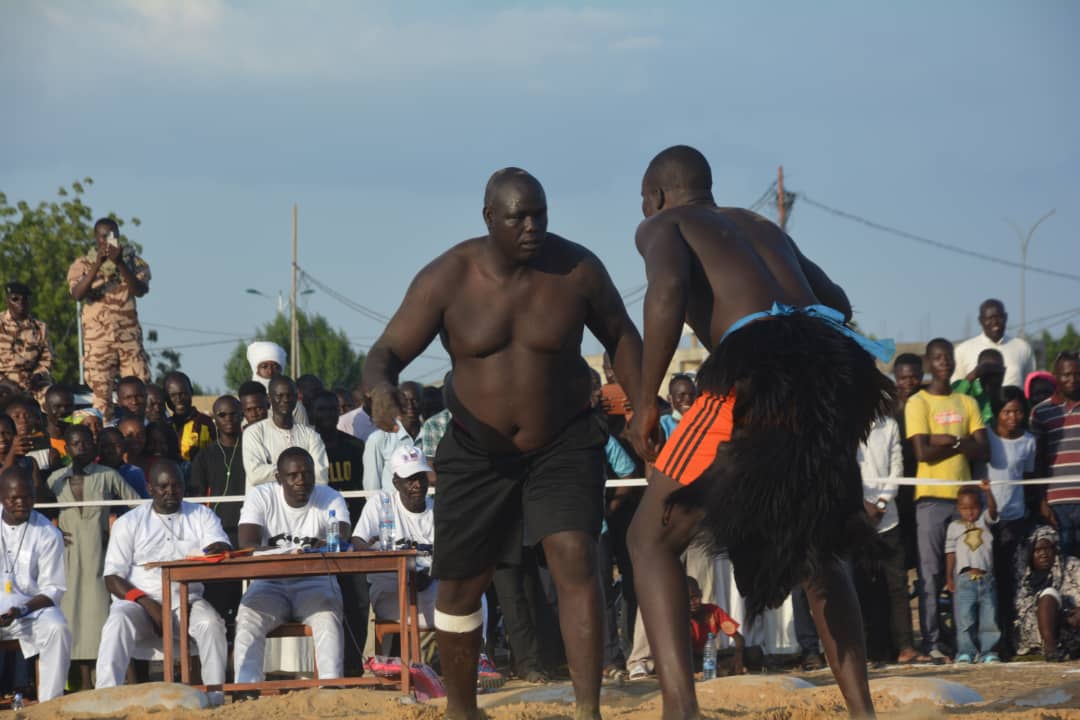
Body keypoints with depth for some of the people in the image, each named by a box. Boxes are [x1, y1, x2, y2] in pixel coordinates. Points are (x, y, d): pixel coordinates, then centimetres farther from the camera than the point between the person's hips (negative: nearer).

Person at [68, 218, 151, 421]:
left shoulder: (134, 262, 8)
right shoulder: (82, 265, 7)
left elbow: (141, 290, -10)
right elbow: (77, 294, -11)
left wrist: (120, 263, -21)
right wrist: (97, 264, -20)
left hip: (130, 337, 1)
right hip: (97, 340, -1)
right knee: (101, 394, -5)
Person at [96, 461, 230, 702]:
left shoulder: (201, 516, 13)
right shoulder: (129, 523, 9)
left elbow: (223, 548, -3)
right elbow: (113, 578, 2)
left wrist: (219, 551, -31)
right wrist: (148, 604, -15)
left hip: (186, 601, 1)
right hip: (138, 600, -1)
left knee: (211, 623, -31)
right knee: (118, 623, -33)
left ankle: (216, 697, -29)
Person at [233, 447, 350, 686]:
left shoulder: (330, 499, 1)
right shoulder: (260, 496, 1)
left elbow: (341, 539, -17)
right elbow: (247, 544, -13)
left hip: (315, 583, 0)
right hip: (271, 584, 0)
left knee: (328, 616, -32)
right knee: (248, 617, -29)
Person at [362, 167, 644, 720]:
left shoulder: (576, 269, -12)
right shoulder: (447, 279, -14)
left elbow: (621, 337, 4)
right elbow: (387, 352, -13)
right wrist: (380, 389, -37)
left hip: (563, 444, -1)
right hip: (478, 450, 1)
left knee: (576, 565, -21)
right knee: (459, 587, 8)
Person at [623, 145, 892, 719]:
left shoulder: (663, 225, 16)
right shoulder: (759, 225, 34)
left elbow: (667, 288, -7)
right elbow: (837, 302, 31)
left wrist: (646, 401, -2)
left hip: (760, 370, -6)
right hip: (832, 366, 6)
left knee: (652, 540, 5)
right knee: (817, 551, 27)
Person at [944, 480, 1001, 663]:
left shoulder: (984, 521, 12)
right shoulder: (954, 527, 10)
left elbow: (993, 509, -8)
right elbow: (950, 553, 7)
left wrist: (987, 492, -25)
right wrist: (949, 578, 2)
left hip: (986, 577, 1)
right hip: (964, 578, -1)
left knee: (989, 618, 1)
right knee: (964, 618, -4)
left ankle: (988, 651, 6)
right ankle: (965, 652, -1)